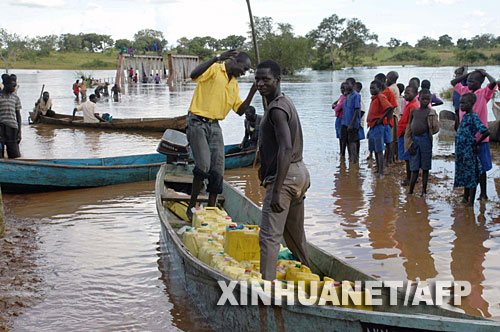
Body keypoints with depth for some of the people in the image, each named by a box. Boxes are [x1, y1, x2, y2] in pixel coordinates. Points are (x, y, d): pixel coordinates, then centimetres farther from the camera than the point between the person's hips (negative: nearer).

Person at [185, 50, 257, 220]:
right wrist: (217, 58, -30)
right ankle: (191, 207, -4)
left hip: (215, 126, 8)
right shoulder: (214, 69, -6)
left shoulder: (234, 84, 18)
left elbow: (240, 110, 17)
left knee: (218, 171, 1)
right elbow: (194, 74, -26)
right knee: (204, 166, -19)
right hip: (197, 123, -8)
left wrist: (252, 91, 6)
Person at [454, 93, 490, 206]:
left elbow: (486, 132, -22)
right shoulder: (465, 116, 11)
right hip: (461, 150, 9)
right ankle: (465, 198, 28)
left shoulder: (473, 117, -15)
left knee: (471, 175, -1)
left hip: (469, 150, -9)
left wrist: (476, 144, -13)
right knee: (463, 174, 16)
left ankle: (471, 201, 6)